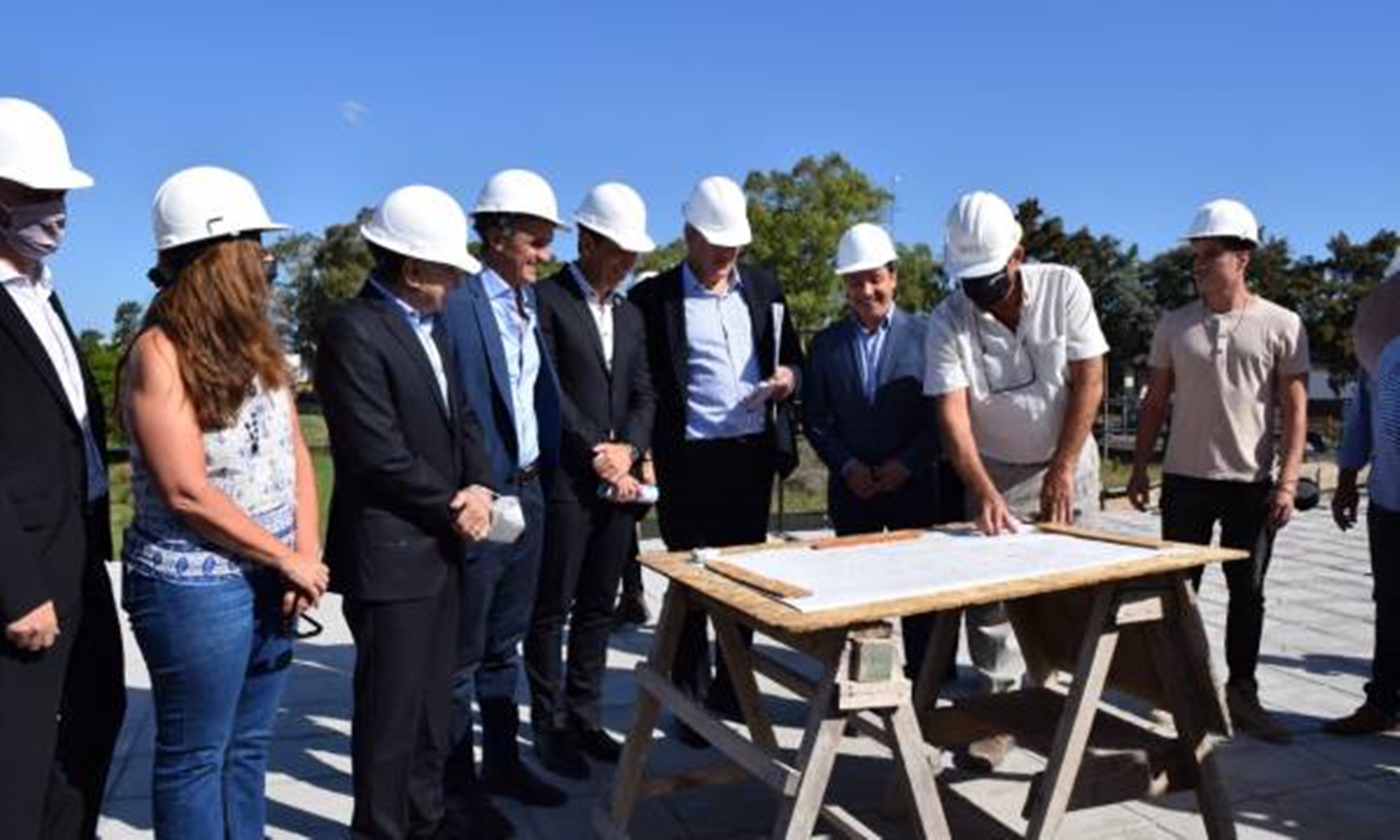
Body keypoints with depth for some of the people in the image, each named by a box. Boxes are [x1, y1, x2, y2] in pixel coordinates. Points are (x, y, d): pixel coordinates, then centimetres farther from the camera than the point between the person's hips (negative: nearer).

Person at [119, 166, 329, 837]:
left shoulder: (253, 342, 8)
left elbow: (294, 451, 7)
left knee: (248, 746, 18)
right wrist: (289, 559, -12)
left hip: (269, 580, 7)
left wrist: (305, 555, -5)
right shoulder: (159, 352, -14)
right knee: (195, 755, 10)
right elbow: (186, 492, -19)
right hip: (195, 588, -7)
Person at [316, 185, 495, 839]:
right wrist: (454, 508, -11)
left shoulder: (429, 325, 11)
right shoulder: (354, 330, -17)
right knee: (392, 700, 7)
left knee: (434, 689, 19)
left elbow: (459, 417, 14)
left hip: (439, 543, 8)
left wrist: (479, 488, -4)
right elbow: (380, 454, -21)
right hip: (389, 552, -8)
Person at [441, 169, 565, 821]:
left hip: (530, 495, 8)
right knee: (462, 655, 8)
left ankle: (502, 762, 35)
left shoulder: (531, 305, 10)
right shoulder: (457, 305, -15)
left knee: (505, 644, 20)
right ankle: (457, 782, 23)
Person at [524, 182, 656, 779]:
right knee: (551, 610, 4)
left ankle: (584, 717, 25)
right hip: (564, 482, -6)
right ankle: (549, 725, 16)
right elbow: (547, 390, -13)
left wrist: (627, 449, -4)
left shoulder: (629, 314, 17)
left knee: (598, 608, 13)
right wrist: (596, 454, -13)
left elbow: (643, 396, 14)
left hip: (616, 482, 7)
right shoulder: (545, 299, -5)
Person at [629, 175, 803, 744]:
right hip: (690, 458, -4)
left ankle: (731, 685, 29)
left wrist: (787, 377, -4)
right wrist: (644, 453, -11)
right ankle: (691, 698, 18)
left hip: (753, 452, 4)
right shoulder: (654, 297, -4)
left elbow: (792, 357, 18)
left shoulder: (763, 287, 10)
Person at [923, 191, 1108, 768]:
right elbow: (952, 415, -21)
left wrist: (1063, 469, -14)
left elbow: (1089, 382, -11)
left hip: (1067, 465, 1)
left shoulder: (1063, 288, -12)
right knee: (990, 593, -5)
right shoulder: (948, 323, -14)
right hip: (995, 476, 0)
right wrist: (984, 492, -35)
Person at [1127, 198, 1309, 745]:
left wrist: (1288, 481, -10)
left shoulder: (1280, 325, -2)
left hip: (1251, 483, -1)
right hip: (1185, 479, 1)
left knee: (1248, 593, 8)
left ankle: (1242, 694, 21)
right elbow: (1155, 403, 7)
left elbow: (1294, 410, -2)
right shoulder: (1174, 325, 3)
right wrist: (1139, 469, 3)